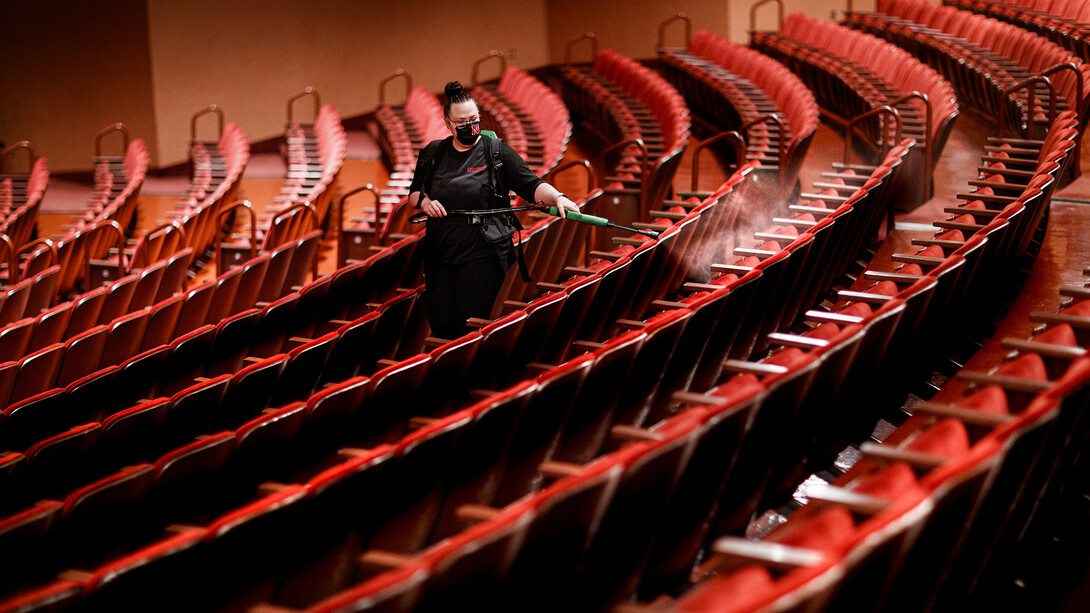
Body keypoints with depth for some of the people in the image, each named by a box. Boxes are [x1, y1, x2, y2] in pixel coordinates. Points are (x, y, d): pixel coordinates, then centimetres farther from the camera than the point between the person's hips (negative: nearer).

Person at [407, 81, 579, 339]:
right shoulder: (433, 153, 9)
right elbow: (414, 192, 19)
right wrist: (424, 201, -4)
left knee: (472, 325, -10)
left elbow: (531, 184, -10)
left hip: (482, 256, -4)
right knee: (440, 324, 3)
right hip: (440, 255, 4)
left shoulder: (497, 151, -1)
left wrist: (557, 197, -29)